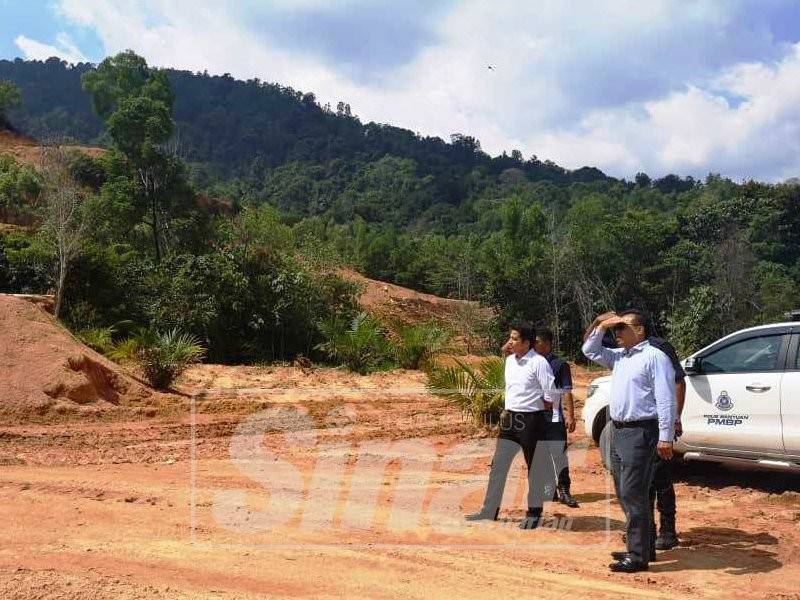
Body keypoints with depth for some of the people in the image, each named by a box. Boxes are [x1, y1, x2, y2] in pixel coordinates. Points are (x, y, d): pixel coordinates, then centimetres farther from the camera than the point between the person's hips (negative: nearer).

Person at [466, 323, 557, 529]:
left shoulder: (538, 363, -15)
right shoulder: (509, 360, 8)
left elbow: (550, 394, -14)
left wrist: (543, 415, -3)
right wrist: (507, 411, 15)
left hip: (532, 420, -7)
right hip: (510, 419, 7)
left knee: (535, 469, 7)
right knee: (498, 465, 9)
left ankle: (534, 512, 21)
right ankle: (490, 510, 19)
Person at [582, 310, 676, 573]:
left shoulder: (655, 357, -10)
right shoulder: (619, 356, 15)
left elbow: (666, 400, -15)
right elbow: (590, 351, 26)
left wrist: (665, 437, -20)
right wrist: (601, 327, 10)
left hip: (640, 433, -9)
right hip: (619, 431, 9)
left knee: (633, 494, -8)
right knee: (624, 493, 14)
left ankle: (638, 556, -1)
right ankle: (636, 546, 25)